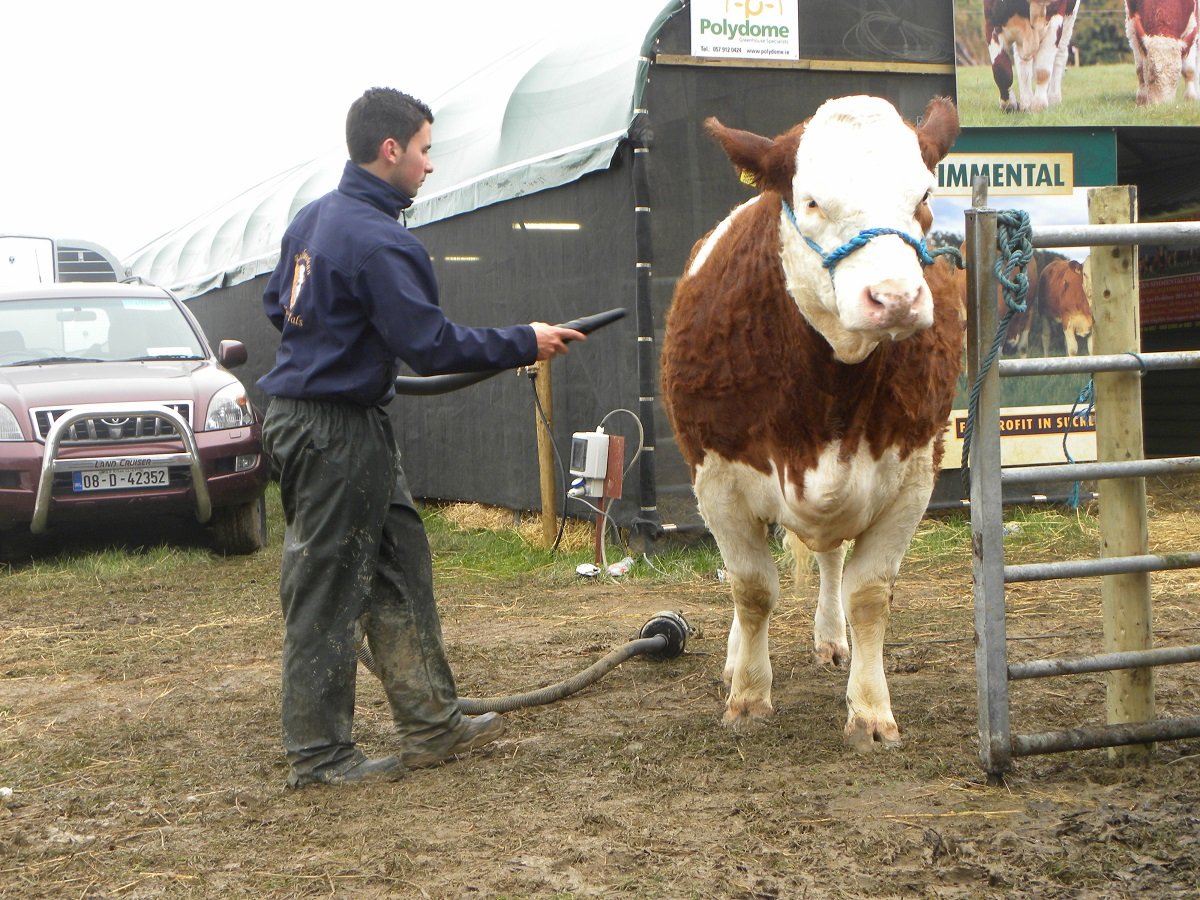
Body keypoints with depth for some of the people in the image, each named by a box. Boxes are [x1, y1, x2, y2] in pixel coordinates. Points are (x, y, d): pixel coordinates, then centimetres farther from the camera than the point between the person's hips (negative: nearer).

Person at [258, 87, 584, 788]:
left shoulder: (313, 218, 10)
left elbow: (277, 302, 22)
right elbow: (430, 343, -22)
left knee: (401, 566, 15)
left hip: (303, 410, 10)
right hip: (337, 432, -10)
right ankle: (319, 756, 9)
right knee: (328, 593, -1)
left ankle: (432, 723, 23)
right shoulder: (378, 240, -20)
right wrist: (524, 343, -12)